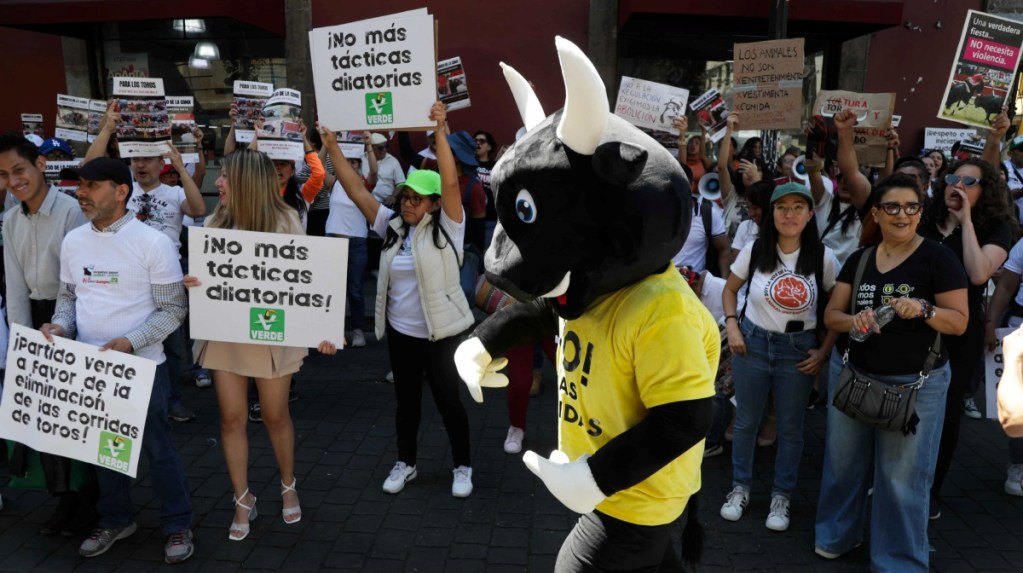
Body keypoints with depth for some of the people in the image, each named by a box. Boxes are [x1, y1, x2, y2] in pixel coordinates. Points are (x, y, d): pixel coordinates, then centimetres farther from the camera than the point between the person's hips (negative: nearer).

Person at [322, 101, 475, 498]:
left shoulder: (446, 228, -10)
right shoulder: (393, 226, 3)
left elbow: (450, 182, -23)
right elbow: (357, 191, 1)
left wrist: (440, 132, -30)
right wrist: (332, 150, -5)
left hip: (440, 332, -5)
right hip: (399, 331, 5)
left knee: (448, 399, 7)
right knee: (406, 399, 17)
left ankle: (463, 466, 25)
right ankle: (405, 462, 34)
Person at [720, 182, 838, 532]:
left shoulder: (823, 257, -9)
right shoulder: (755, 250, -7)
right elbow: (730, 289, 7)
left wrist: (824, 352, -6)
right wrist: (732, 326, -5)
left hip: (798, 349, 0)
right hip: (752, 342, 1)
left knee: (790, 427, 9)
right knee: (746, 421, 11)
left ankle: (781, 496, 26)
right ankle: (740, 487, 29)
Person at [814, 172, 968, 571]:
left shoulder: (938, 258, -9)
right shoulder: (859, 259, 4)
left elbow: (960, 322, -9)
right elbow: (831, 315, 2)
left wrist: (923, 309, -28)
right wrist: (854, 320, -19)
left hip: (916, 383, -4)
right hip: (853, 375, 5)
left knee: (903, 475, 5)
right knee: (844, 461, 17)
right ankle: (838, 533, 39)